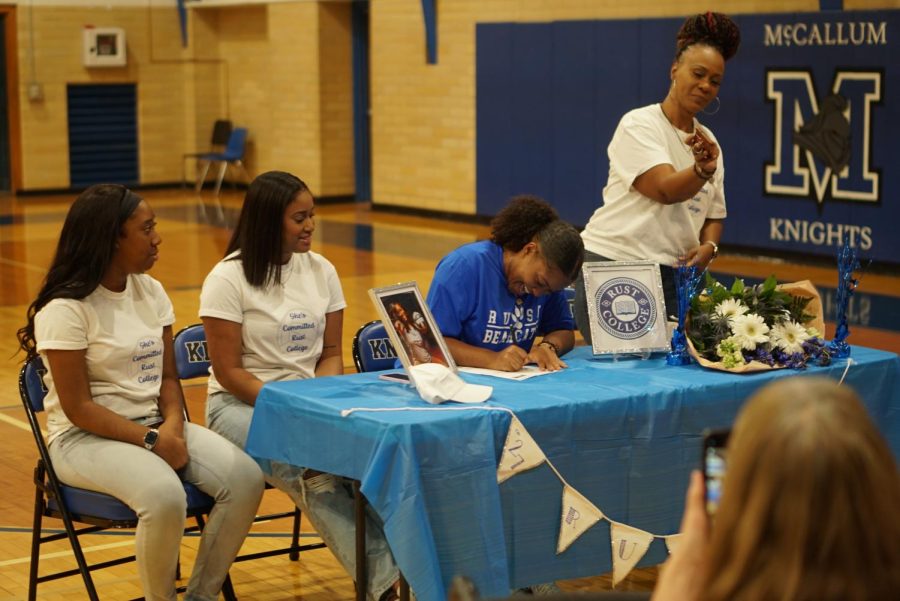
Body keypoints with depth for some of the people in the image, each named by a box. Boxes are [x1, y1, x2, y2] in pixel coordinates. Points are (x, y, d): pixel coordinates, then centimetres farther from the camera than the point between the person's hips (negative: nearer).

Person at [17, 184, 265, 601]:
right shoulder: (65, 310, -13)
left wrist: (173, 426, -10)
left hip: (154, 424, 7)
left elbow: (167, 377, 10)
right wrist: (152, 440, -21)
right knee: (164, 495, -36)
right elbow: (78, 407, -15)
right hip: (86, 438, -6)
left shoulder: (151, 292, 8)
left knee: (245, 478, -18)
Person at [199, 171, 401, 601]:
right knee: (313, 471, -34)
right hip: (241, 404, -4)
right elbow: (228, 372, -12)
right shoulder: (229, 279, -10)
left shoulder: (321, 271, 5)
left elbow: (331, 353, 10)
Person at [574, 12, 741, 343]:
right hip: (612, 264, -6)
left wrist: (708, 246, -5)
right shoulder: (639, 124, -6)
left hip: (672, 277, 6)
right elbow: (666, 190, -20)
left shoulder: (707, 141, 14)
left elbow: (714, 214, 17)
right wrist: (702, 170, -40)